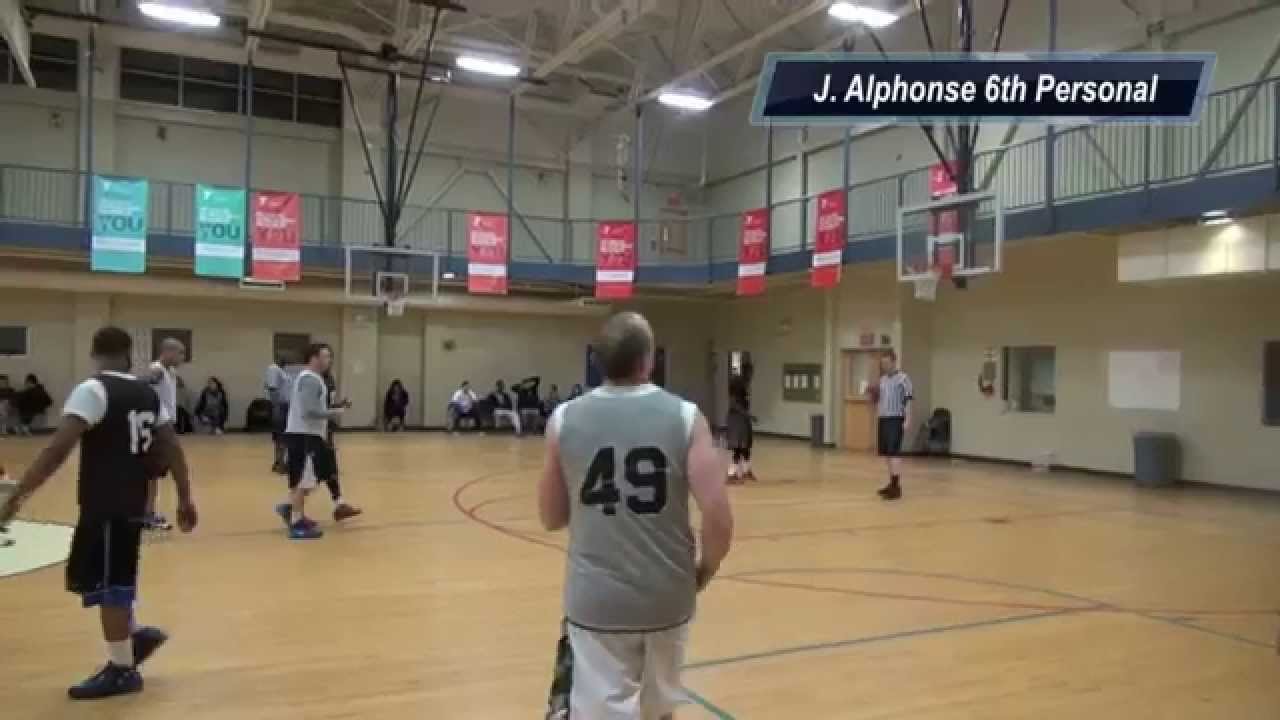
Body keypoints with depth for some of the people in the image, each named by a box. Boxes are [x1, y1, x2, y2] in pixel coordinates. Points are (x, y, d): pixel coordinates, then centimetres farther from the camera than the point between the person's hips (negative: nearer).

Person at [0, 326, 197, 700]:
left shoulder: (92, 390, -13)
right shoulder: (148, 393, 8)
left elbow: (58, 449, -21)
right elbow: (172, 449, 8)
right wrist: (185, 499, 12)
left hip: (105, 505, -7)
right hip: (131, 503, 7)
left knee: (105, 584, 4)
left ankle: (121, 670, 14)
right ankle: (138, 635, 27)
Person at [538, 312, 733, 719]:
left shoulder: (564, 420, -5)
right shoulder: (684, 417, -8)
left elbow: (552, 519, 4)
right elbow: (719, 518, -14)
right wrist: (704, 570, 4)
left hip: (596, 599, -1)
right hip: (668, 595, 1)